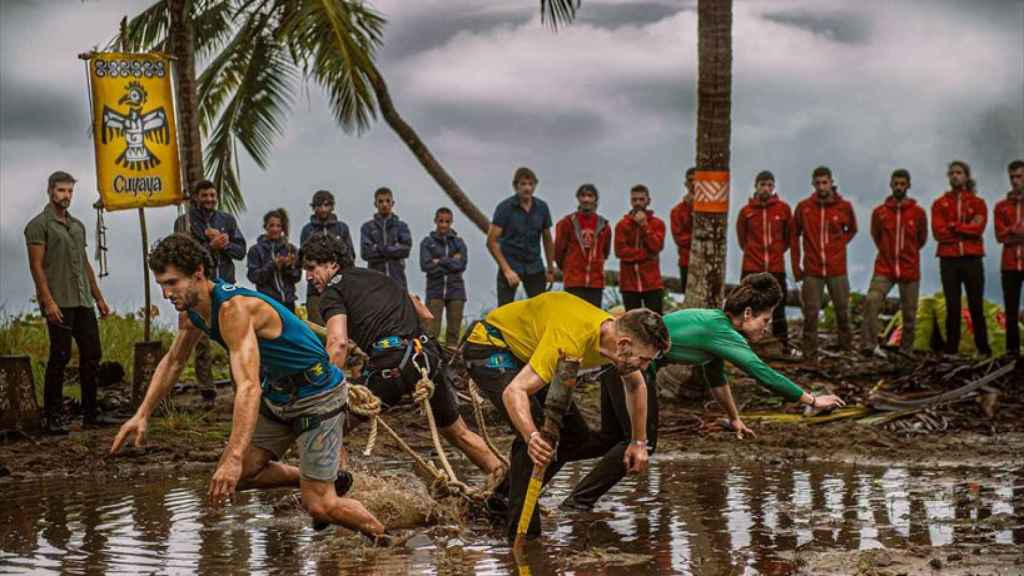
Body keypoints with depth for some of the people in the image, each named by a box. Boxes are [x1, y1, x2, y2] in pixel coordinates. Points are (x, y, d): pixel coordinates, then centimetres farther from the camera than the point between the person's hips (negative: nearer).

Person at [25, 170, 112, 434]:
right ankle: (52, 417, 0)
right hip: (59, 304, -7)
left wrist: (99, 298, 19)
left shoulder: (78, 225, 19)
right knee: (60, 357, -6)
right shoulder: (39, 225, -3)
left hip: (84, 303, 7)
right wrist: (48, 301, -18)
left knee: (92, 355, 6)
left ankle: (90, 413, 13)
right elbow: (36, 266, -10)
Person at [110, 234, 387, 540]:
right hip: (278, 395, 9)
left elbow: (249, 387, -41)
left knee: (319, 507, -12)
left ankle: (386, 538, 12)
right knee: (238, 474, 6)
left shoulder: (233, 308, -31)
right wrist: (143, 414, 9)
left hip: (318, 395, -9)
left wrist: (234, 458, -47)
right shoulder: (192, 311, -1)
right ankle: (320, 480, 24)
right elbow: (172, 362, 18)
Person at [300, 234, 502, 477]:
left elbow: (338, 342, -12)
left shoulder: (332, 291, 6)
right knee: (459, 433, 24)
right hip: (428, 356, 7)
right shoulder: (379, 276, 27)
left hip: (390, 364, -7)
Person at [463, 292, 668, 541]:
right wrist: (532, 436, -61)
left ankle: (502, 499, 15)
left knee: (575, 436, 3)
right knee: (538, 435, -26)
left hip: (527, 353, 9)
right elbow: (514, 391, -46)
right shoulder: (571, 341, -39)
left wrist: (639, 443, 7)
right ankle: (521, 531, -17)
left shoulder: (618, 335, -14)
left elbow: (635, 386, 9)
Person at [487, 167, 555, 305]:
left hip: (534, 267, 4)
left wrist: (550, 268, 14)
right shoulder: (505, 207, -9)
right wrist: (506, 270, -16)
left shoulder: (542, 207, 3)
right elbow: (491, 242, -11)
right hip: (510, 265, -4)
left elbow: (547, 239, 15)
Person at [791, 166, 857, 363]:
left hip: (837, 270, 1)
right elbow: (794, 236, 9)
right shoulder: (803, 207, 1)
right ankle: (810, 357, 3)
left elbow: (852, 230, 20)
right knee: (810, 314, -2)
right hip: (812, 271, 0)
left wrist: (839, 244, 3)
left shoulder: (845, 207, 2)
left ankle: (846, 347, 25)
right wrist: (796, 266, 6)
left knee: (842, 310, 7)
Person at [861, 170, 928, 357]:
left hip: (910, 270, 1)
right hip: (884, 268, 0)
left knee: (909, 313, 5)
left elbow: (922, 238, 14)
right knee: (871, 301, -22)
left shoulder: (918, 212, -1)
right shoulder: (879, 212, 0)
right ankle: (869, 344, -23)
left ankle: (906, 350, 19)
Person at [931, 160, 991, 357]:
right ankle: (951, 350, 3)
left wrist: (953, 226, -7)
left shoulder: (978, 203, 9)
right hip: (949, 260, 1)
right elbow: (938, 232, -4)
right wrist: (967, 228, -7)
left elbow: (979, 228, -7)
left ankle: (983, 349, 4)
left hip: (972, 259, -1)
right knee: (952, 307, 1)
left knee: (976, 306, -1)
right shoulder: (940, 204, 10)